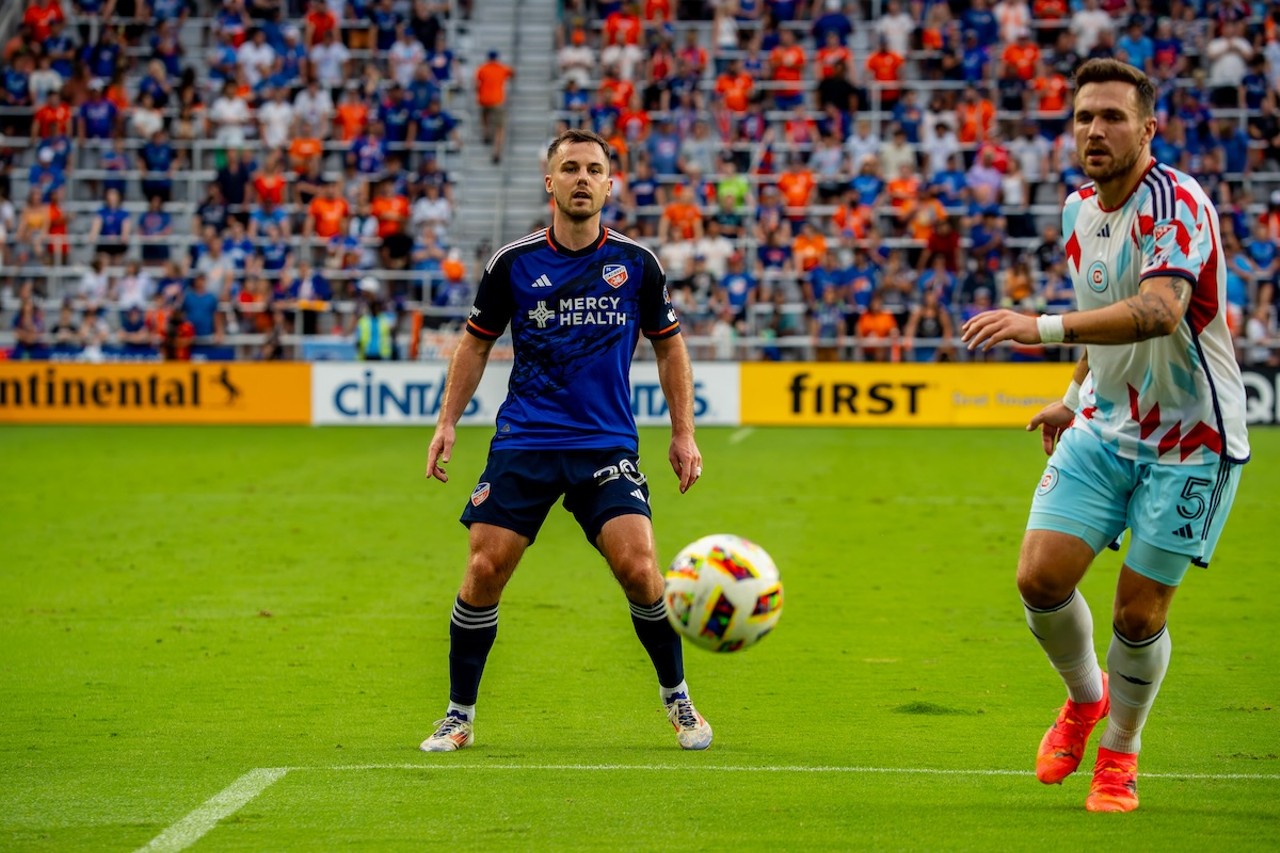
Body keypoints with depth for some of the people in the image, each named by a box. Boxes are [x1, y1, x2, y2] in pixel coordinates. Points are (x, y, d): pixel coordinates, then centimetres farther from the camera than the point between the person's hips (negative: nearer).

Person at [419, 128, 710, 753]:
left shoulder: (635, 263, 2)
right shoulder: (514, 263, 1)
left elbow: (669, 346, 14)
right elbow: (477, 342, 14)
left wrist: (683, 434, 9)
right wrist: (448, 421, 5)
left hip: (607, 444, 0)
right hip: (523, 442, 1)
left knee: (639, 569, -16)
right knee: (484, 570, -9)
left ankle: (676, 697, 9)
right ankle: (459, 716, 8)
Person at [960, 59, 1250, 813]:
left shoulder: (1177, 204, -21)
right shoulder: (1079, 210, 4)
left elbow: (1158, 311, -38)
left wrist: (1045, 327, -47)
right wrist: (1075, 398, 24)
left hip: (1190, 439, -6)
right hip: (1106, 426, 6)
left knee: (1139, 613, -2)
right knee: (1041, 578, -7)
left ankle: (1119, 754, 23)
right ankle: (1086, 696, 23)